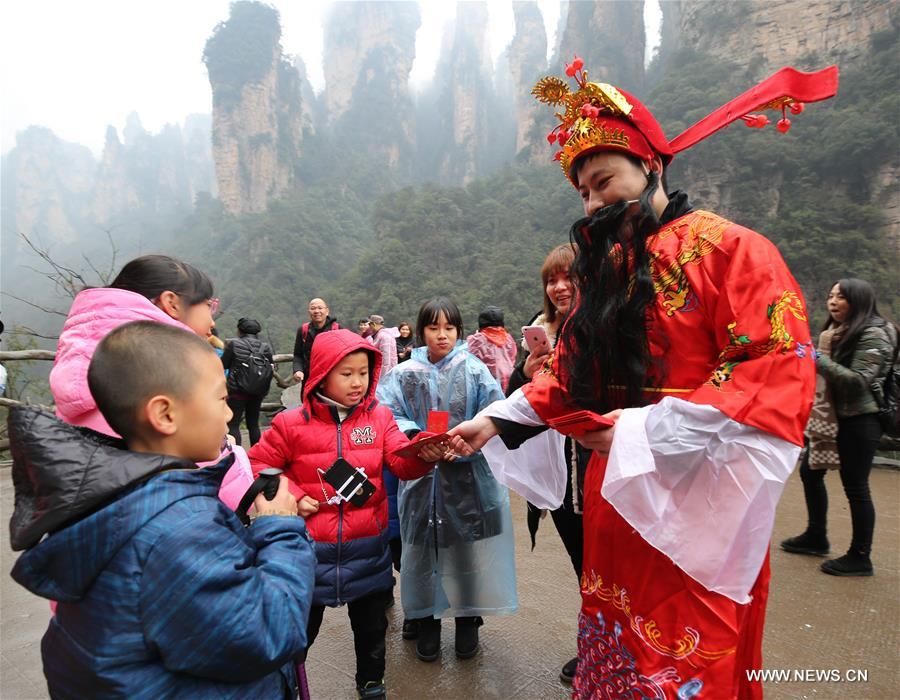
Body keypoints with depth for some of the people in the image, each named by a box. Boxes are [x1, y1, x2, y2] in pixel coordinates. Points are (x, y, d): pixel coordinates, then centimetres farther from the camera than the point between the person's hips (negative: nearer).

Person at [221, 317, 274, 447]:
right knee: (253, 424, 16)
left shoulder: (234, 344, -7)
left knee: (233, 425, 0)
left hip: (238, 391, -4)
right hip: (258, 392, 4)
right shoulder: (266, 347, 3)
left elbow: (223, 364, -2)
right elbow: (270, 368, 6)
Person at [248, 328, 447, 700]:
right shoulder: (292, 423, -10)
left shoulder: (379, 416, -5)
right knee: (300, 628, 19)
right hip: (311, 546, -1)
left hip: (367, 546, 2)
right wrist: (291, 496, -12)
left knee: (371, 624, 21)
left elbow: (402, 461, -14)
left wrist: (425, 453, -36)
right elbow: (259, 464, 0)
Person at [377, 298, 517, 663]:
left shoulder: (474, 370, -1)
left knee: (466, 548, 9)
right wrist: (416, 438, -21)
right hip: (420, 477, 1)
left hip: (467, 476, -1)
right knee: (422, 547, 9)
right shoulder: (404, 374, 2)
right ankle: (427, 620, 30)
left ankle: (467, 619, 31)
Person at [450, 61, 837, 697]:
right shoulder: (604, 270, 11)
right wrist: (495, 421, 1)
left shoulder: (728, 248, -8)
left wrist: (646, 431, -23)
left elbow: (781, 371, -18)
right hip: (614, 496, 6)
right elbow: (568, 374, 12)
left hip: (695, 502, -6)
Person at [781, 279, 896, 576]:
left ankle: (860, 558, 13)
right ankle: (816, 537, 28)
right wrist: (823, 348, 6)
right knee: (809, 472, 13)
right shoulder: (837, 330, 14)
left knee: (855, 486, -2)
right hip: (834, 416, 9)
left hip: (859, 420, -9)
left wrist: (819, 359, -25)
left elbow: (859, 381, -21)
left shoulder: (874, 335, -12)